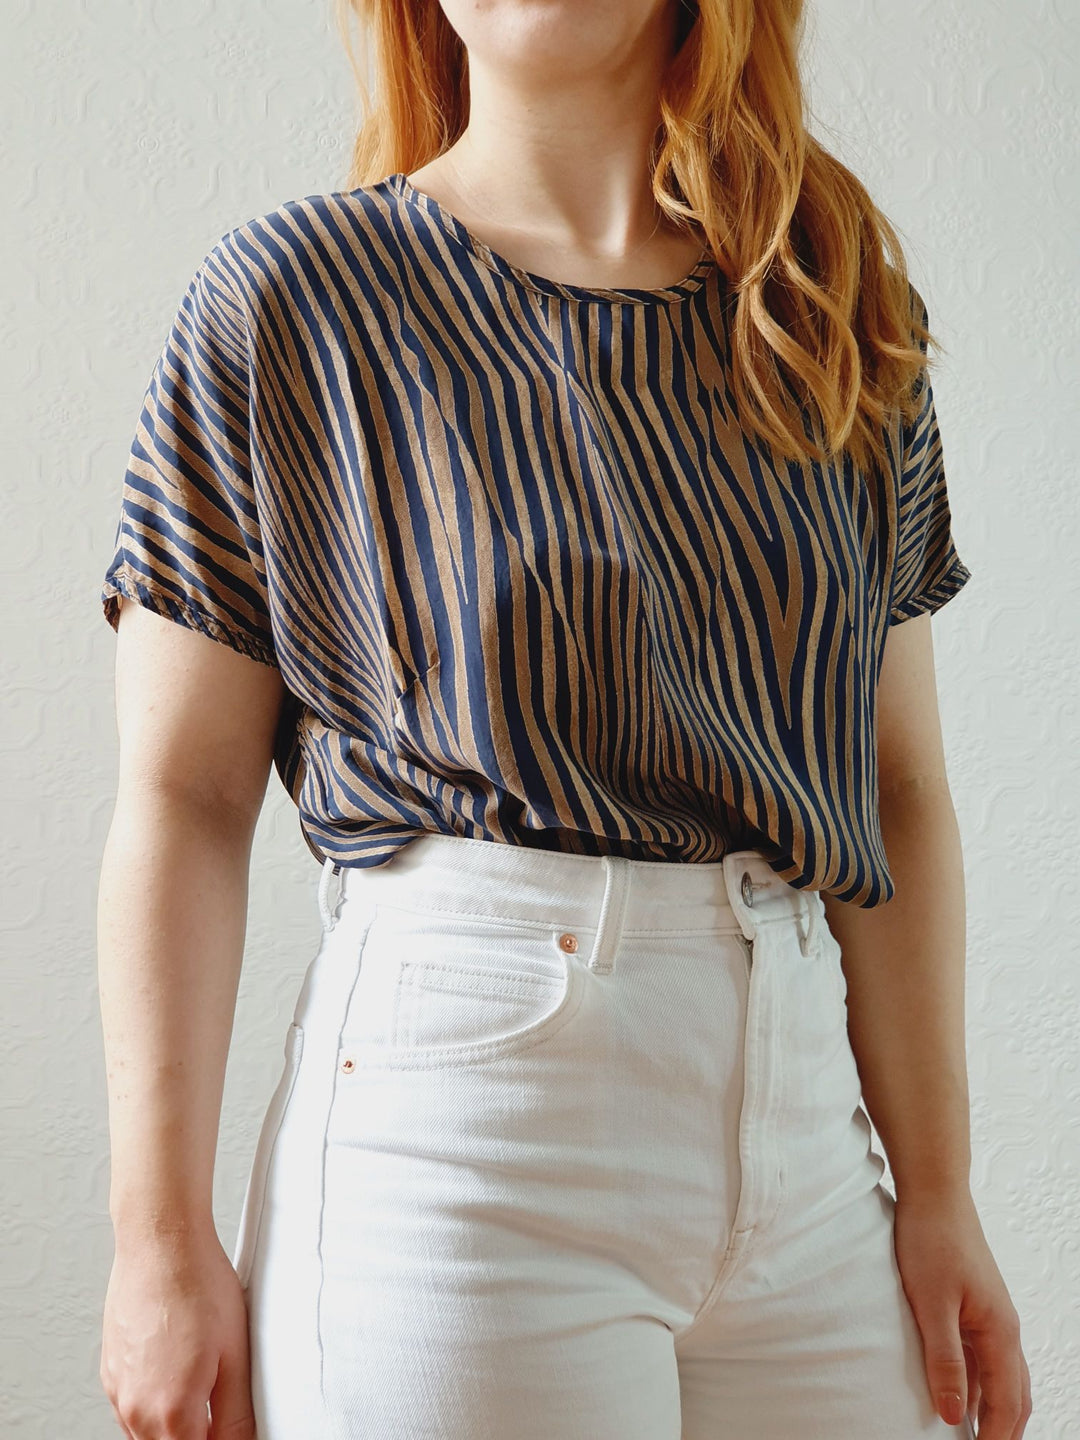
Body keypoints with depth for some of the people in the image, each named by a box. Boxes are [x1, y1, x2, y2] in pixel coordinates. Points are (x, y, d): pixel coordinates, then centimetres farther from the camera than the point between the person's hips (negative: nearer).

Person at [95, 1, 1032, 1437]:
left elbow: (901, 790, 9)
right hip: (454, 1139, -4)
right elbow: (182, 797, -3)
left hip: (804, 1148, 4)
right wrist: (161, 1238, -7)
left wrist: (940, 1196, 6)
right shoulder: (290, 296, -1)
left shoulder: (847, 314, 10)